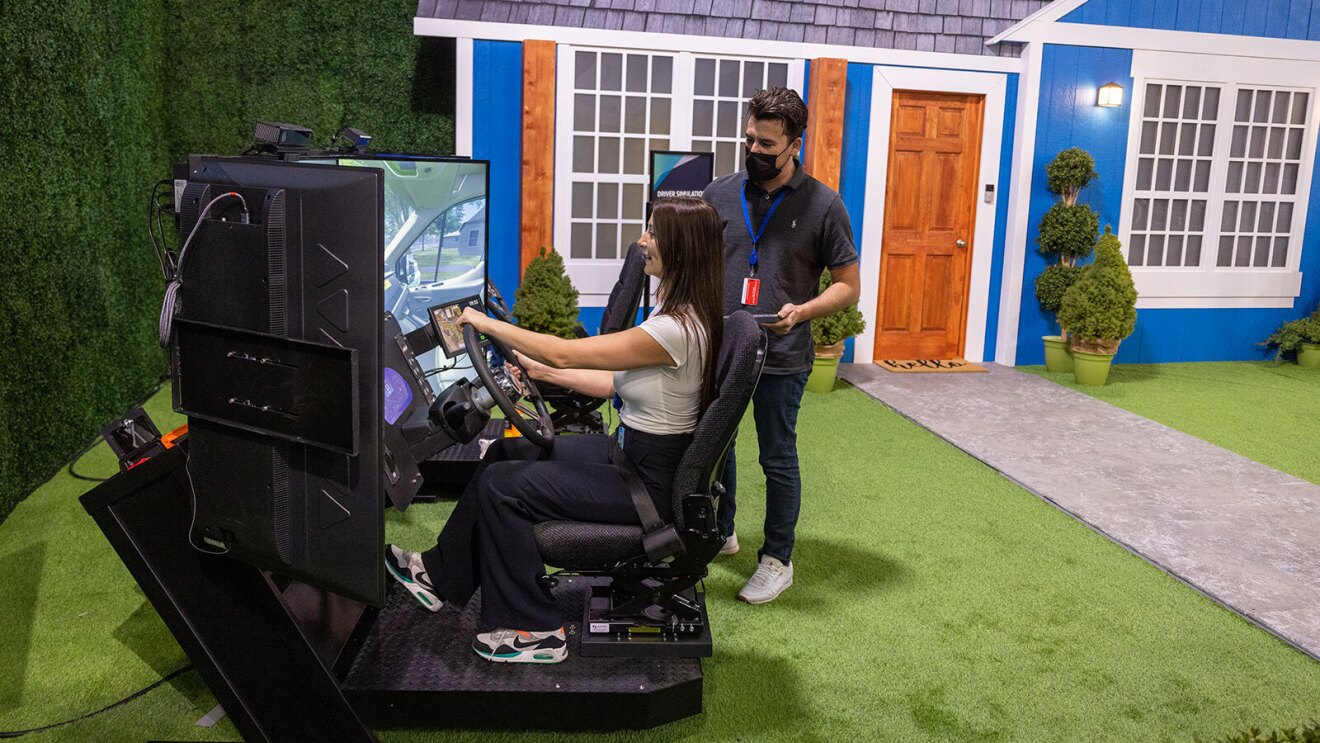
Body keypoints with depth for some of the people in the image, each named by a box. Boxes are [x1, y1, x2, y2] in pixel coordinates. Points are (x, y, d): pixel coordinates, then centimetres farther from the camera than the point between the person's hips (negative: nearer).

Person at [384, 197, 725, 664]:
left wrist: (487, 324, -10)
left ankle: (534, 631, 5)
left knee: (503, 485, -8)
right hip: (629, 451, 10)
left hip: (646, 481, -10)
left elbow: (564, 352, -21)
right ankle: (442, 573, 24)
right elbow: (618, 381, 13)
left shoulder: (678, 328, -27)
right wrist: (540, 372, 12)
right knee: (504, 454, 10)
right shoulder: (676, 312, 5)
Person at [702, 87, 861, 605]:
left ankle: (777, 560, 23)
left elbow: (848, 286, -2)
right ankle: (720, 533, 39)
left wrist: (801, 312, -19)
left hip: (781, 358, -4)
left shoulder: (823, 205, -6)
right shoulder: (720, 194, 3)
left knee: (778, 460, 6)